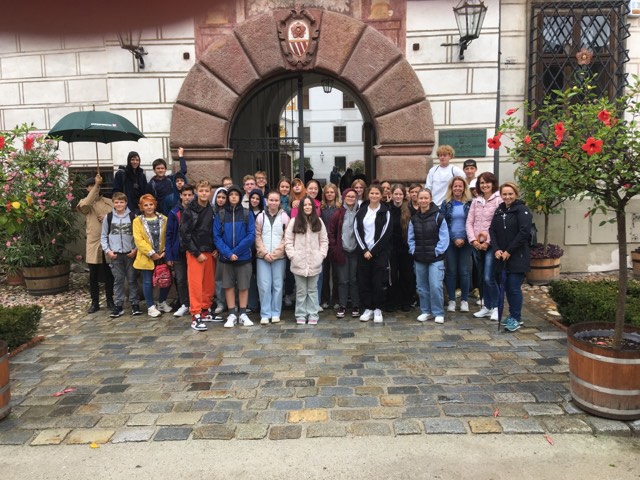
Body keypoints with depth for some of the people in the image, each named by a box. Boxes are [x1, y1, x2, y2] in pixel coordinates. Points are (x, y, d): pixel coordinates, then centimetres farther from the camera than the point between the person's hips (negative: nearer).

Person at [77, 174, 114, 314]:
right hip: (93, 243, -1)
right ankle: (95, 302, 16)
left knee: (109, 274, 9)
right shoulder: (85, 202, 3)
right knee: (93, 275, 4)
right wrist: (96, 184, -23)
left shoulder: (109, 202, 9)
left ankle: (110, 300, 21)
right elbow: (86, 204, -22)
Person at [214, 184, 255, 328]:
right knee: (229, 286, 6)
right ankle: (232, 315, 15)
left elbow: (251, 235, -7)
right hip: (226, 257, 1)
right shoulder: (220, 214, 2)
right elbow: (216, 236, -3)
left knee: (243, 286, 5)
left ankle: (242, 314, 16)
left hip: (243, 256, -1)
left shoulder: (247, 214, 0)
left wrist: (236, 251, -14)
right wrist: (228, 253, -15)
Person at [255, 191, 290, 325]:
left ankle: (276, 313, 14)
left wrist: (276, 252, -8)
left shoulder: (284, 217, 3)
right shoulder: (260, 216, 6)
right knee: (264, 286, -1)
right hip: (262, 257, 1)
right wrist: (264, 253, -6)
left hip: (279, 257, 0)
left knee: (278, 285, 3)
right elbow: (257, 236, 4)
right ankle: (265, 314, 7)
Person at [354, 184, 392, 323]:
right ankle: (368, 308, 14)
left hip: (380, 252, -3)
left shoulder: (385, 212, -1)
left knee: (378, 281, -2)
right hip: (363, 252, 3)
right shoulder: (361, 211, 8)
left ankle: (377, 309, 10)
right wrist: (364, 250, -7)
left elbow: (386, 234, -7)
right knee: (363, 281, 3)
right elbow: (357, 231, 4)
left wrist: (373, 251, -10)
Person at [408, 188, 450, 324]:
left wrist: (437, 252, -11)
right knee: (422, 287, 10)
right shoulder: (414, 218, 7)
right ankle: (425, 311, 23)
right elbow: (411, 238, 11)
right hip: (419, 259, 5)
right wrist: (413, 250, -1)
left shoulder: (438, 217, -6)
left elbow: (444, 237, -6)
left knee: (435, 286, -9)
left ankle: (439, 313, 5)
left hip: (435, 258, -4)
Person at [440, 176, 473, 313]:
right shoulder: (446, 204, 5)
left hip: (465, 242, 0)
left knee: (464, 271, 1)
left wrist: (464, 238, -10)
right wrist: (454, 239, -10)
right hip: (450, 242, 0)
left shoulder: (470, 203, 5)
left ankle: (464, 300, 12)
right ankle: (451, 300, 11)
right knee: (451, 271, 3)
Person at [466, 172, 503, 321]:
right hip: (476, 245, 5)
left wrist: (488, 242, -14)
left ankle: (495, 307, 8)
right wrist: (473, 240, -5)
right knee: (482, 278, 12)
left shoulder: (499, 200, -6)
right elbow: (469, 222, 8)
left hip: (491, 245, -5)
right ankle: (486, 307, 22)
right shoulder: (475, 201, 11)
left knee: (488, 278, -9)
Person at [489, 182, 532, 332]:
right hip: (501, 257, 6)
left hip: (517, 257, -6)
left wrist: (509, 251, -15)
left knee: (515, 288, -3)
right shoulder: (499, 210, 13)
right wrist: (496, 249, -7)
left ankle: (516, 318, 10)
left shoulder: (522, 210, -7)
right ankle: (513, 315, 25)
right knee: (507, 287, 11)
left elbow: (524, 233, -15)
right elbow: (492, 230, 8)